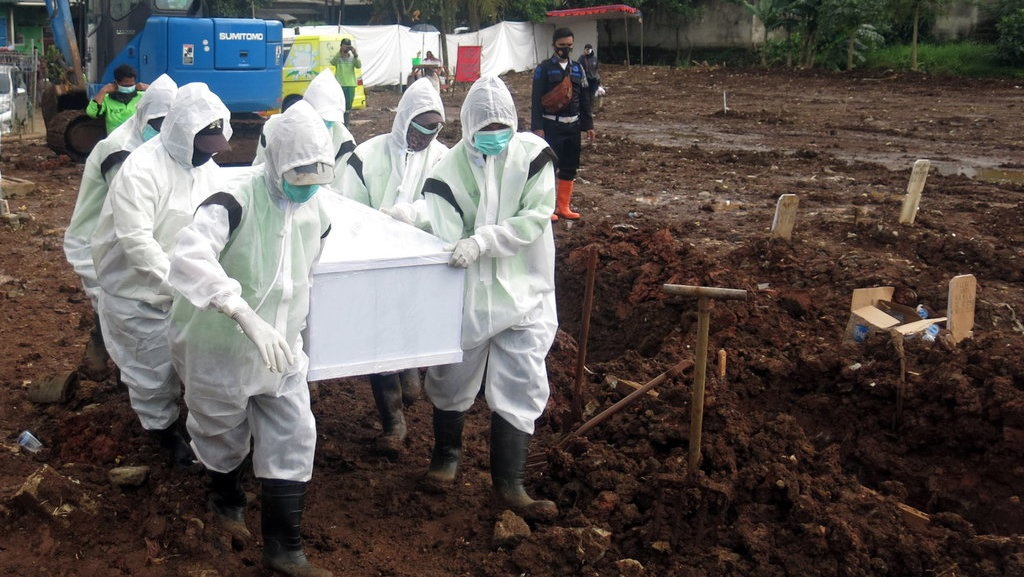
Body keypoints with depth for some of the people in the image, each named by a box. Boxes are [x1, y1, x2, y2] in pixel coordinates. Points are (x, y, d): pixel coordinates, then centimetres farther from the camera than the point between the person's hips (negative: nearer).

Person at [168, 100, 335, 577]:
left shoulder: (313, 211, -2)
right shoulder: (235, 202, -25)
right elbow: (190, 258, -42)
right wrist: (248, 316, -51)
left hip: (281, 351, 5)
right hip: (222, 348, -5)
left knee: (294, 439, 2)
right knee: (224, 435, 16)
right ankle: (226, 501, 49)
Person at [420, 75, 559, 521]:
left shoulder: (532, 154, -7)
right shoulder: (452, 168, -8)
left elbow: (536, 217, -16)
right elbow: (445, 240, -14)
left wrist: (481, 241, -26)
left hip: (523, 295, 0)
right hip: (469, 295, 0)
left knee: (521, 388, 0)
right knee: (452, 379, 15)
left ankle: (509, 484, 12)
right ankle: (447, 452, 42)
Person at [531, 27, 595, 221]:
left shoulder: (578, 69, 10)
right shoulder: (544, 69, -4)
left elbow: (585, 98, 14)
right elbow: (536, 100, -7)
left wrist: (588, 125, 10)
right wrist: (537, 127, -13)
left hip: (573, 125, 5)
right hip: (551, 126, -5)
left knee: (570, 168, 9)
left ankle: (563, 207, 19)